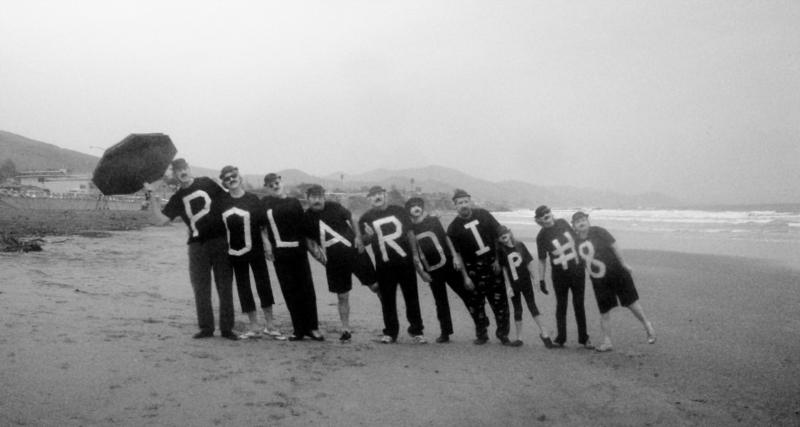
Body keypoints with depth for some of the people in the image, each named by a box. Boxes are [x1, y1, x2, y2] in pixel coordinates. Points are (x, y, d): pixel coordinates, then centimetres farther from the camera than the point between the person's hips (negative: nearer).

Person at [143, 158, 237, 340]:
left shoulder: (206, 183, 5)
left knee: (225, 287, 2)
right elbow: (159, 220, -1)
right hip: (197, 245, 2)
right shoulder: (177, 198, 8)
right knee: (201, 289, 4)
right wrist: (152, 196, -5)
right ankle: (206, 327, 16)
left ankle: (227, 328, 9)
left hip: (220, 241, -1)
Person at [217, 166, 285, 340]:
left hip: (255, 250, -2)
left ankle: (269, 326, 8)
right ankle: (254, 327, 16)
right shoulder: (222, 202, 4)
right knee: (243, 288, 6)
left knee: (264, 285, -2)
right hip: (234, 252, 3)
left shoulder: (252, 199, -2)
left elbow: (264, 224, -2)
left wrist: (267, 243, -9)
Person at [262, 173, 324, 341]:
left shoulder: (294, 202, 12)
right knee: (289, 291, 1)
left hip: (298, 250, 1)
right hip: (280, 252, -1)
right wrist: (267, 245, -10)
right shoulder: (266, 203, 8)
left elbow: (304, 226, 13)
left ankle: (312, 328, 7)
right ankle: (299, 329, 9)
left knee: (307, 289, -1)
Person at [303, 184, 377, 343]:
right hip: (334, 261, 1)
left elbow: (351, 220, 8)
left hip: (354, 252, -1)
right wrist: (316, 250, -5)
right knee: (342, 297, 7)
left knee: (375, 286, 2)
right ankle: (346, 330, 22)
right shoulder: (307, 217, -2)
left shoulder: (334, 207, -5)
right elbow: (308, 240, 11)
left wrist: (358, 237, -4)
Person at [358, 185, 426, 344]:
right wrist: (369, 235, -19)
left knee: (412, 297, 3)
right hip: (384, 265, 0)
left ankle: (416, 331, 11)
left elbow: (410, 233, 12)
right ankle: (390, 332, 15)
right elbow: (364, 241, 4)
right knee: (387, 299, 4)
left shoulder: (399, 211, 7)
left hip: (405, 261, 1)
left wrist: (415, 254, 7)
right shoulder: (366, 218, 4)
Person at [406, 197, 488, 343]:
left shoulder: (434, 221, 3)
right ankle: (445, 332, 17)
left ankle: (482, 324, 11)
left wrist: (455, 256, -5)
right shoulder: (410, 229, 4)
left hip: (448, 264, -1)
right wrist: (421, 272, 2)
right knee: (440, 302, 7)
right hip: (432, 271, 1)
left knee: (467, 294, 0)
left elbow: (446, 238, 3)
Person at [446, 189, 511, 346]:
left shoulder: (483, 215, 0)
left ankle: (503, 333, 14)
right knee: (477, 302, 3)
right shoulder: (453, 228, -5)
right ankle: (482, 334, 19)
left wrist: (497, 259, 0)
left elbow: (498, 235, 6)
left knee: (500, 300, 1)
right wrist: (465, 277, -9)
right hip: (474, 269, -1)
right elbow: (457, 255, -5)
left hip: (493, 263, 1)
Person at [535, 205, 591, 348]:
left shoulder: (562, 223, -3)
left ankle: (584, 338, 14)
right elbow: (542, 260, -3)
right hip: (559, 274, -2)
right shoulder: (542, 236, -10)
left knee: (579, 304, 6)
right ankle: (561, 338, 17)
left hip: (577, 270, 2)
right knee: (561, 305, 6)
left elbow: (575, 238, 12)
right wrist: (541, 279, -4)